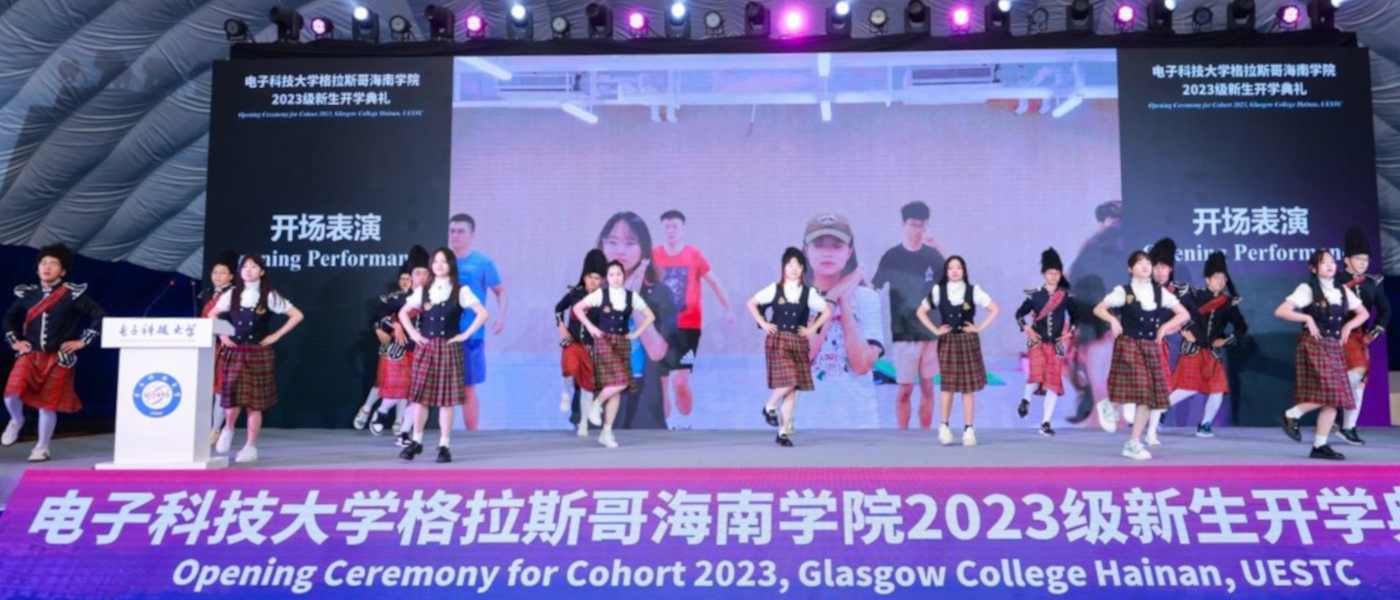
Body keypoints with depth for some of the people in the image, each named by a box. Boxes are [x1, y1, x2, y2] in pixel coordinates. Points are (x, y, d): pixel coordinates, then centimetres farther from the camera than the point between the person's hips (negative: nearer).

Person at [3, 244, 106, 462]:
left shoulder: (73, 295, -7)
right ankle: (17, 421, 18)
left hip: (58, 359, -3)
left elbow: (99, 316, -7)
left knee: (47, 404, 1)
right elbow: (9, 318, 23)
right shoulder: (27, 294, 6)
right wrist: (13, 341, 11)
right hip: (30, 354, 3)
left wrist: (83, 340, -6)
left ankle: (42, 448, 17)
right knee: (12, 394, -15)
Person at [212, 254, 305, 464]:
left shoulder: (269, 297, -2)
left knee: (255, 401, 0)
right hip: (236, 353, 2)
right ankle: (228, 428, 24)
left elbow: (297, 315, -2)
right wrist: (222, 335, 4)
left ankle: (251, 447, 8)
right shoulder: (232, 295, 6)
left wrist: (275, 336, -5)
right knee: (232, 396, -7)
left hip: (260, 354, -2)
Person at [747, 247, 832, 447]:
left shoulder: (809, 293, 3)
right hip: (777, 341, -3)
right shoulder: (774, 289, -1)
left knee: (793, 388, 2)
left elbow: (826, 312, 13)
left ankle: (784, 432, 11)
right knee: (786, 383, -17)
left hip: (799, 342, 3)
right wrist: (763, 324, 0)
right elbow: (751, 303, 8)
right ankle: (769, 407, 14)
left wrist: (812, 329, 3)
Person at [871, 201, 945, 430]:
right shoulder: (891, 257, -3)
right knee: (905, 388, 0)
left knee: (927, 386, 8)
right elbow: (872, 289, -2)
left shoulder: (934, 256, 3)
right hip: (904, 333, -2)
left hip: (931, 332, 2)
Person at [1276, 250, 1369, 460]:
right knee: (1325, 394, -19)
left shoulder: (1342, 291, 12)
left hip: (1335, 347, 7)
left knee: (1334, 397, 2)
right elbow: (1280, 311, -13)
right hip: (1314, 345, -7)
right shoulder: (1307, 289, -6)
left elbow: (1363, 313, 21)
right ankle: (1290, 415, 1)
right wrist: (1307, 318, -18)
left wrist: (1348, 326, 4)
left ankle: (1320, 446, 6)